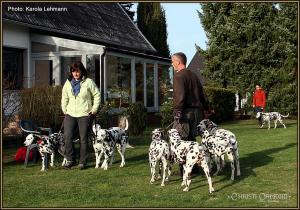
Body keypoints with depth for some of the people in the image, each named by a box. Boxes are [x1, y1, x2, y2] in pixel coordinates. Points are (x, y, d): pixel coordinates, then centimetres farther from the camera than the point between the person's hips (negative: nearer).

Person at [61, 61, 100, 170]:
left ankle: (82, 161, 10)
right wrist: (64, 110, 10)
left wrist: (94, 109, -3)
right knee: (67, 136, -7)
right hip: (70, 114, 3)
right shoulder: (68, 83, 10)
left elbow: (97, 95, 2)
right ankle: (70, 160, 5)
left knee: (83, 138, 1)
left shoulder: (88, 82, -3)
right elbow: (64, 98, 18)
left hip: (84, 115, -3)